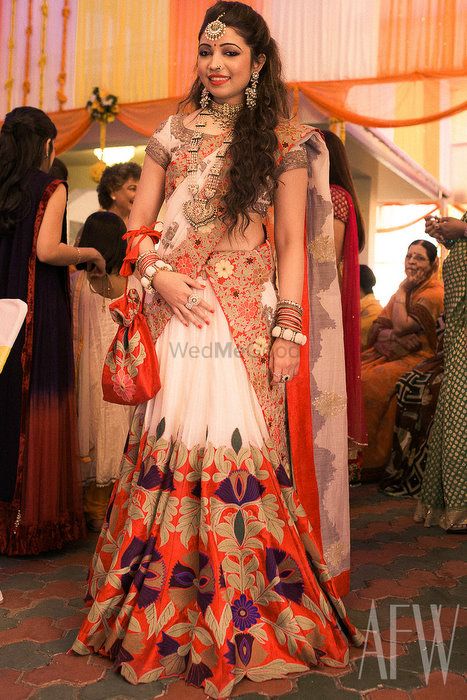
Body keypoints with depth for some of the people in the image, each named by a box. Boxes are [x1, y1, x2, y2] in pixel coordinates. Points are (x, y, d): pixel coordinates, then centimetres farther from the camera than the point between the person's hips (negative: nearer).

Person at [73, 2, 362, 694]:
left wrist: (289, 328, -5)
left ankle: (240, 614, 13)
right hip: (175, 311, 2)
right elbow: (137, 226, 13)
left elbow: (291, 243, 3)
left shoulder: (283, 139, 7)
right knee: (169, 443, 1)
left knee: (236, 447, -4)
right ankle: (162, 607, 17)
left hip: (245, 316, -2)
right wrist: (160, 274, -7)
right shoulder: (174, 132, 14)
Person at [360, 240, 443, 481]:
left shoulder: (434, 294, -6)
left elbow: (400, 326, -16)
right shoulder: (408, 289, 21)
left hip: (416, 358, -8)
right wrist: (394, 333, -10)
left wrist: (402, 290, -5)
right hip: (388, 353, 8)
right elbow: (378, 326, 14)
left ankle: (371, 463, -21)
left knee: (371, 383, -31)